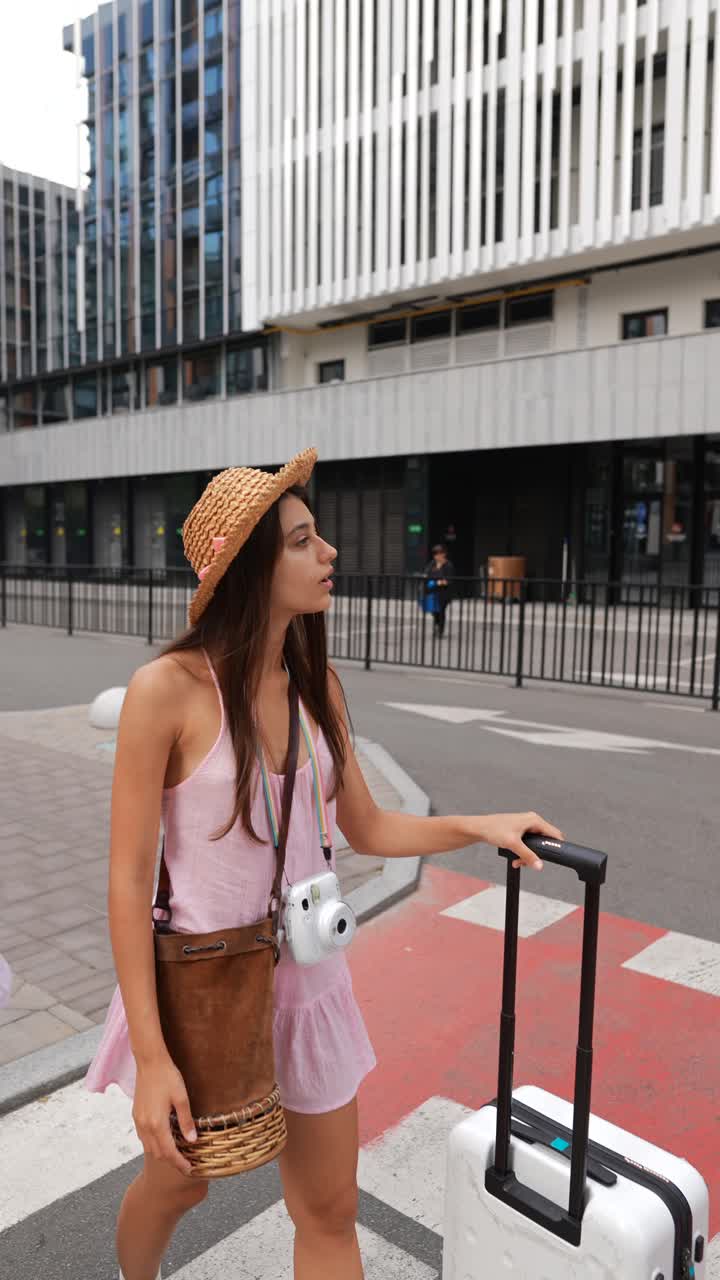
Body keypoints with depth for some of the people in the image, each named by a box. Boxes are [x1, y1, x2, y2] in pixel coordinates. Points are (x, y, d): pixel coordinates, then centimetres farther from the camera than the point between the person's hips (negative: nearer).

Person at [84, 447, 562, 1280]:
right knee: (175, 1186, 24)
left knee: (330, 1212, 15)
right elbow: (128, 880, -18)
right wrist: (151, 1056, -17)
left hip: (305, 972, 4)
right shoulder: (169, 688, -21)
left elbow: (367, 829, 5)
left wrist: (477, 826, -8)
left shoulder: (318, 683, -4)